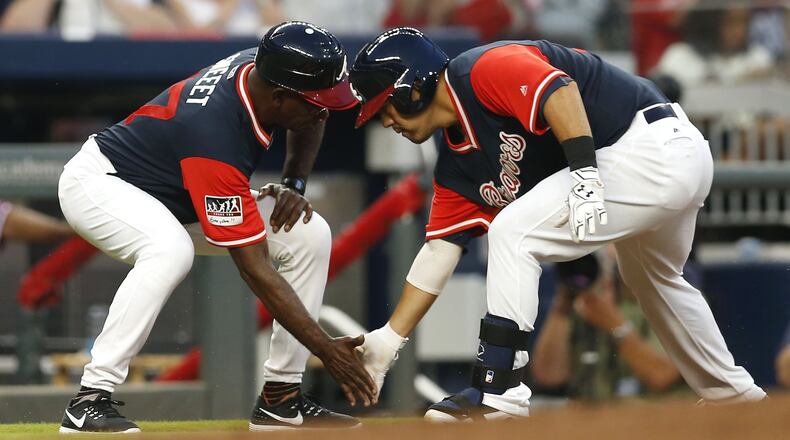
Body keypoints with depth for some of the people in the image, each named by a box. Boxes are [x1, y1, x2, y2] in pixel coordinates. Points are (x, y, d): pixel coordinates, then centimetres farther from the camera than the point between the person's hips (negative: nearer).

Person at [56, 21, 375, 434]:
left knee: (308, 233, -7)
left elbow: (309, 122, 12)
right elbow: (254, 267, -35)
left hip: (180, 199, 9)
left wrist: (295, 184, -4)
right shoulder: (216, 137, -39)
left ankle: (280, 397, -1)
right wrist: (326, 349, -34)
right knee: (170, 249, -40)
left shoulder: (258, 65, -16)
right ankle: (89, 401, -33)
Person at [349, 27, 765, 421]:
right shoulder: (456, 163, 15)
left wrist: (585, 173, -33)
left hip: (654, 145, -11)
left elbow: (559, 89, -26)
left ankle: (497, 393, -13)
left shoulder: (483, 70, -11)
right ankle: (732, 394, 49)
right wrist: (387, 340, 9)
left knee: (513, 233, -14)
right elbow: (440, 248, 14)